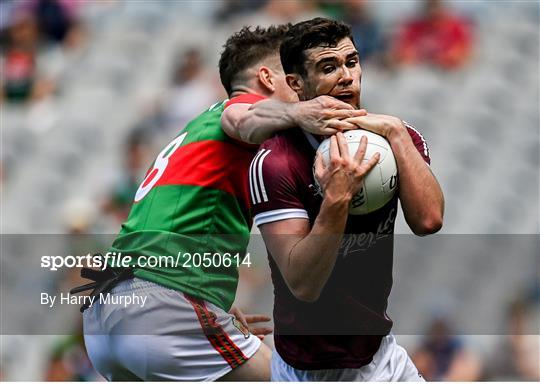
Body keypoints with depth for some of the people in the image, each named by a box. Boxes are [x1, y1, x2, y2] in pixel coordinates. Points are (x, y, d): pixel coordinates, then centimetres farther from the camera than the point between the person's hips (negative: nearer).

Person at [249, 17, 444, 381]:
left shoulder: (400, 140, -3)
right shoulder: (274, 163, -19)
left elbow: (428, 221, -21)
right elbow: (303, 285, -26)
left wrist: (396, 133, -24)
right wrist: (336, 198, -37)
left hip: (382, 353, 5)